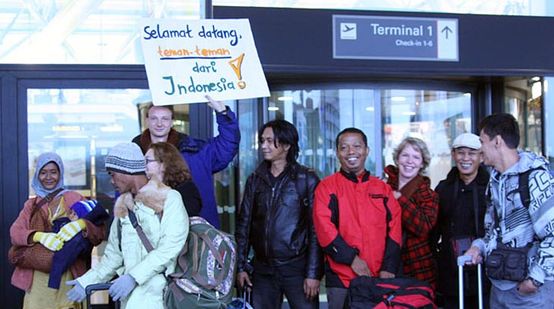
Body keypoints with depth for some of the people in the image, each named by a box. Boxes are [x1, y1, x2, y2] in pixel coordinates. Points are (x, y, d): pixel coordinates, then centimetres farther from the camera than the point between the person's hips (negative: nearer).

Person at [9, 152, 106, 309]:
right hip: (38, 278, 2)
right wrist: (39, 236, -20)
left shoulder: (74, 199, 7)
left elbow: (99, 233, -1)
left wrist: (81, 224, -22)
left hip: (67, 276, -2)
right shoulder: (31, 204, 15)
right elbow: (14, 232, -1)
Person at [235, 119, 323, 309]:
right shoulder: (255, 180, 10)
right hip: (263, 270, 4)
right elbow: (243, 225, 11)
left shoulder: (307, 179, -2)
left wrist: (313, 273, -10)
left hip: (297, 267, -4)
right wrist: (241, 266, 5)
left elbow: (316, 230, -5)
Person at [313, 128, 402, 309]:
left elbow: (394, 230, 7)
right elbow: (324, 228, -8)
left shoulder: (383, 188, 12)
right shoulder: (327, 187, 2)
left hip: (380, 279, 3)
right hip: (341, 280, -3)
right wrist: (351, 258, -15)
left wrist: (389, 267, -4)